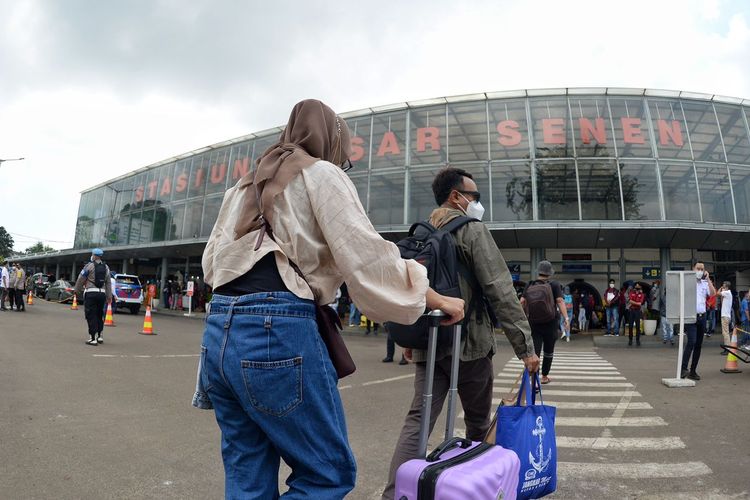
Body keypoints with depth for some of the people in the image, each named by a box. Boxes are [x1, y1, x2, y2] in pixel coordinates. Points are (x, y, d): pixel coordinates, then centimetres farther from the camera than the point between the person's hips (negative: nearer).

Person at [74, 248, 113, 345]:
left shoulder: (89, 266, -5)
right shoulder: (106, 267, 10)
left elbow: (80, 279, -1)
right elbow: (108, 283, 11)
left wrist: (76, 290, 13)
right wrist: (109, 296, 14)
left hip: (90, 293, -5)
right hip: (102, 293, 5)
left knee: (91, 316, -2)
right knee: (99, 315, 16)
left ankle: (93, 338, -3)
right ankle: (99, 336, 21)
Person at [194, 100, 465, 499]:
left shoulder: (244, 185, 25)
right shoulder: (322, 173, 3)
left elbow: (210, 261, 26)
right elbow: (365, 255, -8)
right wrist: (437, 299, 1)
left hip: (219, 330, 8)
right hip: (277, 330, -8)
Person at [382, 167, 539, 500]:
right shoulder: (473, 231, -8)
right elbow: (500, 292, -14)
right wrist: (525, 345, -13)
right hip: (469, 343, -5)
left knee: (418, 420, 3)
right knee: (478, 423, 15)